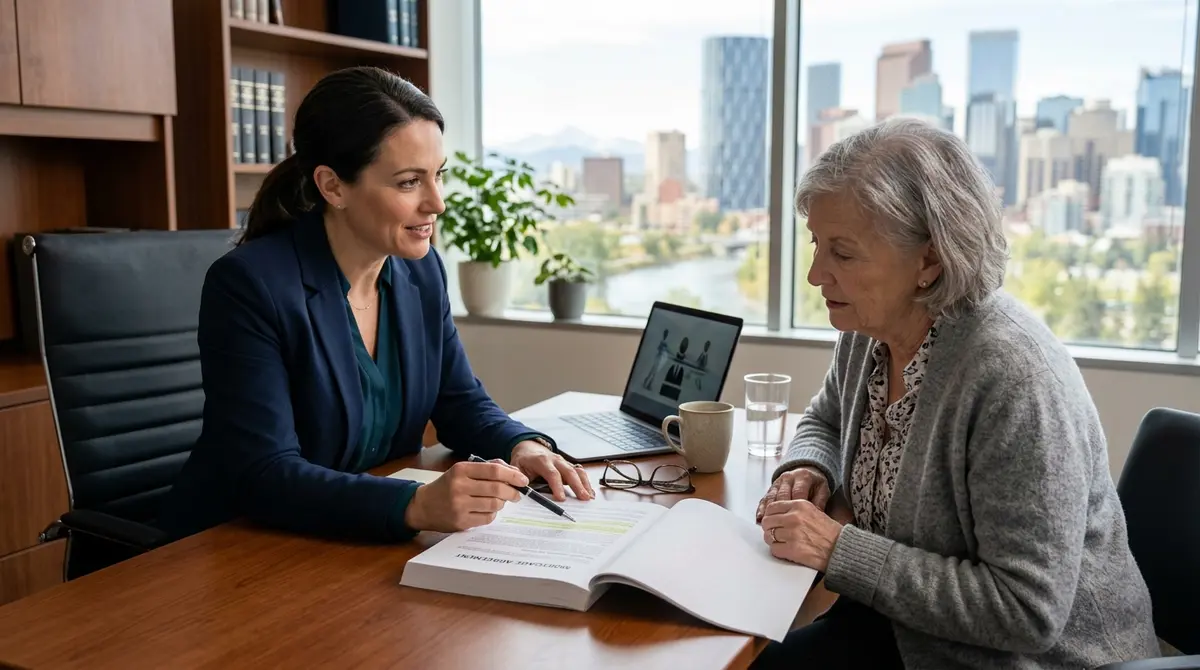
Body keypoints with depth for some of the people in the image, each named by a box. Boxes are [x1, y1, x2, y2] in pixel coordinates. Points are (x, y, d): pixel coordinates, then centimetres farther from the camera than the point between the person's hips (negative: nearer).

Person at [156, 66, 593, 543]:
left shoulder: (422, 270, 1)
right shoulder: (248, 286, -19)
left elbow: (460, 402, 9)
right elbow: (265, 476, -24)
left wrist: (522, 447, -13)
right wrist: (418, 505, -38)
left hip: (374, 540, 6)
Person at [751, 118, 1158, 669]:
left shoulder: (1013, 374, -27)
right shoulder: (869, 331, -4)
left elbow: (1028, 611, -27)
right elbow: (824, 422, 17)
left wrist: (839, 550, -26)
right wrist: (807, 471, -6)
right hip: (906, 624, 7)